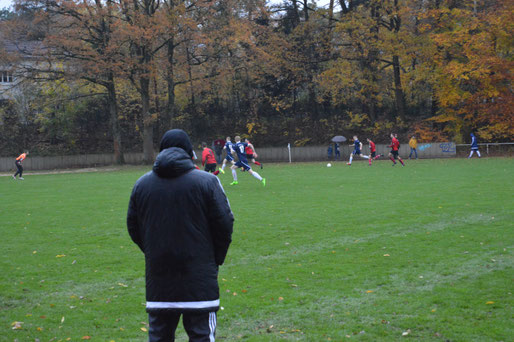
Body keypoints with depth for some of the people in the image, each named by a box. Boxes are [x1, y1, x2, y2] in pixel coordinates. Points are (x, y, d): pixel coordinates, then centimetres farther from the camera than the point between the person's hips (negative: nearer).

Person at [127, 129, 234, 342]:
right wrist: (216, 259, 8)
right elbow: (224, 224, -5)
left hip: (158, 278, 3)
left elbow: (133, 228, 11)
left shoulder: (141, 184, 5)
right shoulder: (207, 182, -6)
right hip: (199, 278, -3)